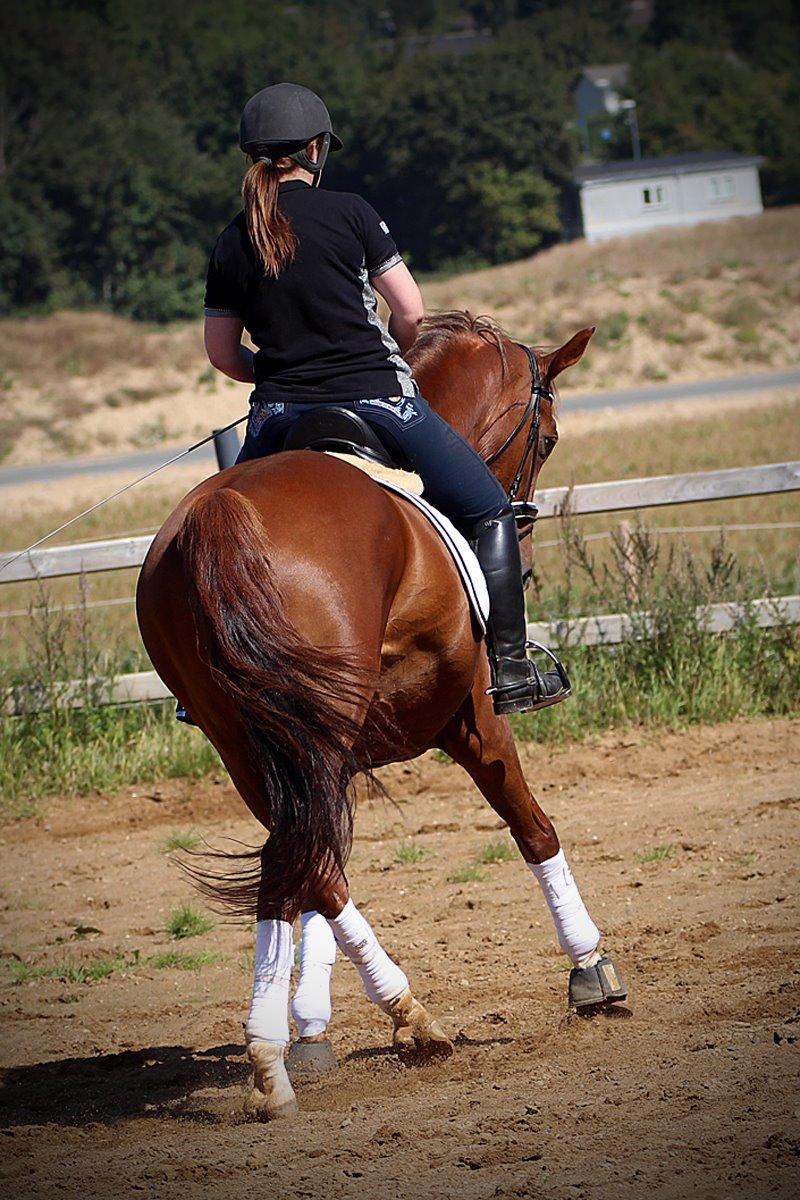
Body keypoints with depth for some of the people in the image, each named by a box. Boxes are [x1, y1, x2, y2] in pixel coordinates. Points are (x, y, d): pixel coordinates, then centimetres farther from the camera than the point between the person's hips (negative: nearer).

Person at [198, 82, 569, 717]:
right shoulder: (349, 213, -5)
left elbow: (222, 353, 9)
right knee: (489, 510, 10)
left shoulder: (232, 242, 5)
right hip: (376, 399, -3)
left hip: (280, 418, 4)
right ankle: (508, 664, 3)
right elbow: (411, 311, -4)